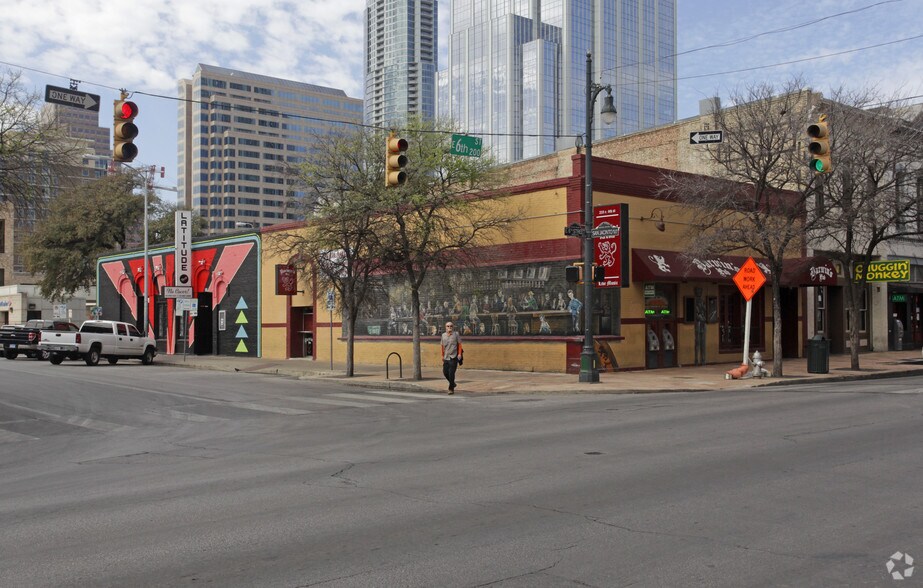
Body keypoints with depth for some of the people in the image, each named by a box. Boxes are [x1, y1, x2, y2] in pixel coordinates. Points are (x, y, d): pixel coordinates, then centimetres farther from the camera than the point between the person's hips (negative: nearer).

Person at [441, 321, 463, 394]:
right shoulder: (443, 335, 9)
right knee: (445, 372, 4)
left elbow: (459, 344, 1)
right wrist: (442, 355, 17)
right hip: (446, 357, 5)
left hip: (453, 357, -5)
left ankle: (451, 389, 0)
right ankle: (453, 383, 29)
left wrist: (459, 354, -7)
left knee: (451, 373, -9)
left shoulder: (456, 334, -1)